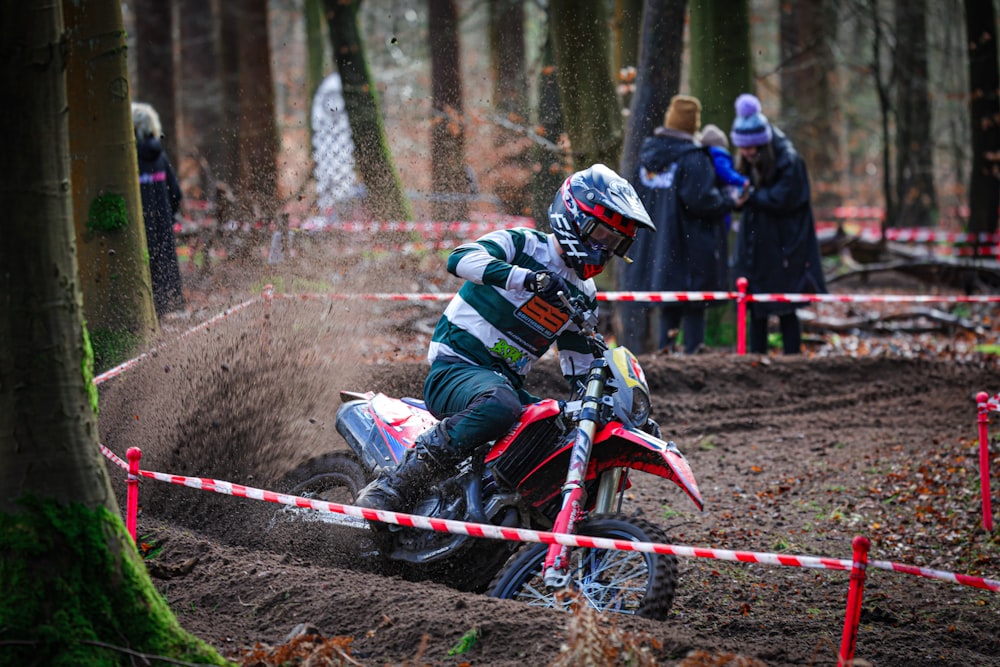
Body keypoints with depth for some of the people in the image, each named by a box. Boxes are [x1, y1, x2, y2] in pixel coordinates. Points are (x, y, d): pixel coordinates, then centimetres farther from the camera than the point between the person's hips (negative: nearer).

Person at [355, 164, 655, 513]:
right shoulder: (522, 244, -5)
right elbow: (461, 258, -25)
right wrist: (526, 278, -37)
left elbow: (578, 366, 26)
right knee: (500, 405, -41)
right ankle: (395, 482, -34)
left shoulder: (584, 296, 16)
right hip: (455, 366, -7)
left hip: (509, 384, 7)